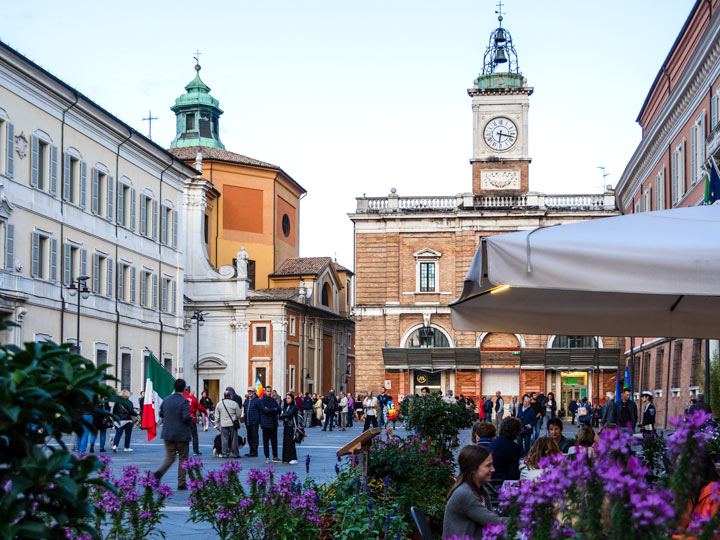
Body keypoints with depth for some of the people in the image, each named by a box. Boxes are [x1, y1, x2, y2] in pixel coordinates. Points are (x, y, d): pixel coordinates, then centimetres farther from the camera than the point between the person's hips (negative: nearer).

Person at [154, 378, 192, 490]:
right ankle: (181, 484, 9)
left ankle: (159, 473, -15)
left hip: (168, 433, 5)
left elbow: (161, 414, 12)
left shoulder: (166, 400, 4)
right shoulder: (184, 401, -15)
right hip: (182, 434, -5)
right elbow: (186, 417, -23)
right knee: (183, 458, 8)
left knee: (170, 457, 11)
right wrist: (191, 419, -2)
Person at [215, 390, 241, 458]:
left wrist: (217, 424, 19)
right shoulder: (234, 403, -6)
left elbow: (217, 415, 10)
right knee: (234, 439, 5)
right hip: (232, 424, -2)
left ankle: (225, 454, 6)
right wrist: (237, 420, 20)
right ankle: (235, 454, 9)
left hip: (223, 424, 2)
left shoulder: (219, 404, 4)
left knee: (224, 439, 6)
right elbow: (239, 414, -2)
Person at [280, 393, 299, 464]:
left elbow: (289, 414, -17)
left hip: (291, 426, -7)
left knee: (290, 442, -10)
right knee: (285, 442, 5)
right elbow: (281, 415, 11)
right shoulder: (285, 407, 17)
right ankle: (286, 458, 9)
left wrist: (283, 415, -1)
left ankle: (293, 459, -9)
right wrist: (284, 417, -9)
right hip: (286, 426, 7)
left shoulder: (294, 407, -5)